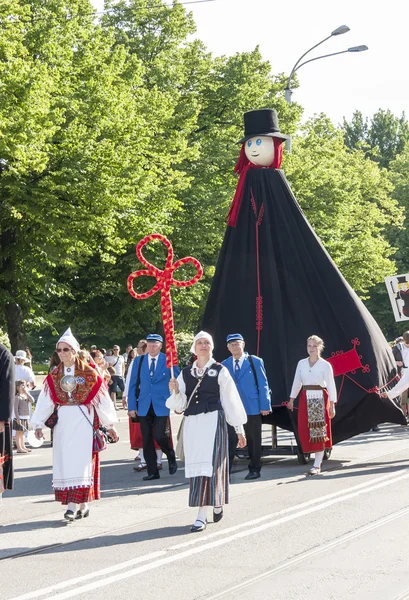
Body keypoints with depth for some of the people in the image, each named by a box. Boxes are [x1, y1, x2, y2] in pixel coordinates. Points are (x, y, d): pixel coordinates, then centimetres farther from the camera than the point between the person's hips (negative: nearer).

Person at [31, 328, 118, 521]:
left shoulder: (89, 373, -3)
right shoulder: (54, 376, 8)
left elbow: (102, 399, 0)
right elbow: (45, 401, 6)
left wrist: (109, 425, 2)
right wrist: (38, 424, -3)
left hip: (83, 422, -4)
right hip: (62, 423, 4)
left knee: (79, 461, -10)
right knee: (65, 462, 2)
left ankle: (73, 506, -14)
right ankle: (82, 505, 9)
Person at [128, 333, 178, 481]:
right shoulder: (138, 361, 7)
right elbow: (133, 384, 7)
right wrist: (132, 406, 1)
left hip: (161, 405, -3)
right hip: (144, 406, 3)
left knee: (160, 435, -13)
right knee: (146, 440, 3)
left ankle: (171, 458, 17)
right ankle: (152, 471, 11)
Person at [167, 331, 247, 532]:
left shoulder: (220, 371, 1)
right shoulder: (185, 373, 10)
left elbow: (231, 400, 2)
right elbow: (180, 405, 9)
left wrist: (239, 429, 3)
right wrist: (175, 391, -13)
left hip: (213, 421, -4)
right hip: (191, 423, 4)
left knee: (208, 464, -11)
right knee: (195, 465, 6)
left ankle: (202, 515, -10)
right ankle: (217, 502, 28)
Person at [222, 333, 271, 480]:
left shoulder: (255, 362, 0)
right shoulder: (224, 365, 8)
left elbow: (263, 385, -2)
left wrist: (265, 406, -7)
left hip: (252, 408, -2)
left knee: (253, 440, 7)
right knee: (230, 440, -3)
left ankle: (254, 469, 17)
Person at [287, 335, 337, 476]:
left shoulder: (325, 365, -3)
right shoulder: (301, 363, 8)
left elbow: (331, 385, -5)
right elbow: (297, 382, 13)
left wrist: (332, 405, -9)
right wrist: (292, 399, 11)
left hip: (320, 399, -4)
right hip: (305, 399, 4)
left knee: (319, 431, -3)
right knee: (304, 430, 1)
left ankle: (317, 465, 0)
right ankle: (317, 458, 16)